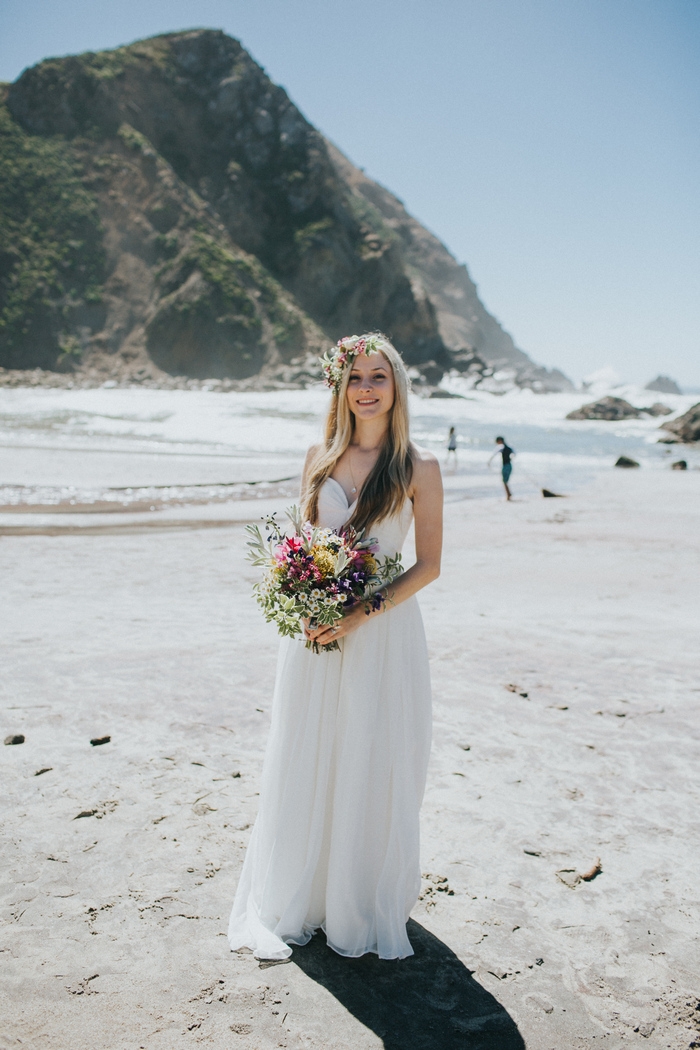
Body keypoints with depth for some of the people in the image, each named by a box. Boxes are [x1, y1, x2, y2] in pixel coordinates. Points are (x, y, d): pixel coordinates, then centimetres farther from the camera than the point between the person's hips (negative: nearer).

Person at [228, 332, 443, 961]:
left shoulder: (419, 467, -4)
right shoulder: (321, 458, 6)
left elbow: (428, 564, -5)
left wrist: (361, 614, -16)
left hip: (384, 630, -3)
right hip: (316, 626, 3)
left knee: (374, 768, 6)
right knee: (305, 764, 11)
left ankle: (365, 905, 27)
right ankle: (294, 902, 30)